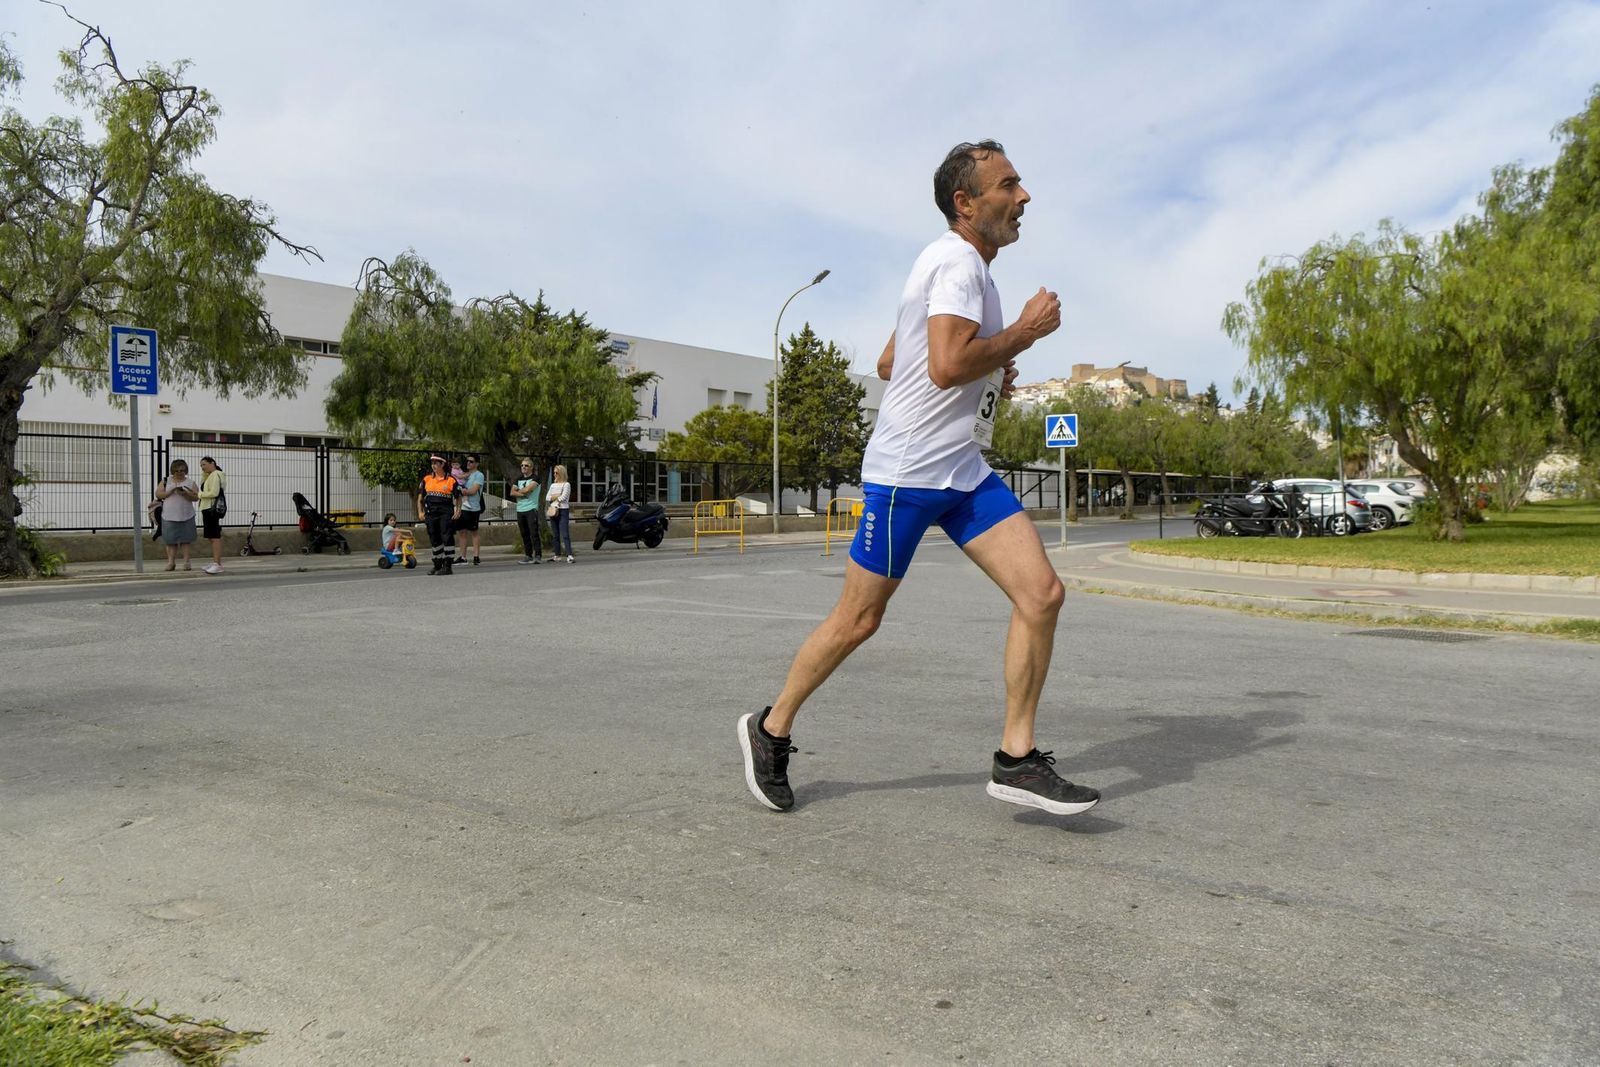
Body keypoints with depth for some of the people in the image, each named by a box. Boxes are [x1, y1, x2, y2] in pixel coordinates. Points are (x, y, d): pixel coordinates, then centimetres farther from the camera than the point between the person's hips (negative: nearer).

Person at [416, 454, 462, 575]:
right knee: (434, 540, 12)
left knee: (447, 538, -9)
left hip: (446, 512, -4)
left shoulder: (451, 480, 0)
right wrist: (420, 512, 3)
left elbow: (458, 497, 5)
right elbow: (420, 497, 13)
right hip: (431, 513, 4)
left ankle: (447, 566, -3)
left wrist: (458, 511, -9)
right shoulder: (426, 479, 10)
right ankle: (437, 565, 24)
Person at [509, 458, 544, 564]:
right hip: (520, 510, 6)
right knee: (524, 534, 6)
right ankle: (528, 556, 10)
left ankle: (538, 555, -11)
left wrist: (518, 491, 2)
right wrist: (523, 493, -9)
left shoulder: (535, 479, 0)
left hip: (531, 509, -6)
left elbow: (527, 489, -15)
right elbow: (512, 493, 6)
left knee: (534, 533, -10)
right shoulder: (518, 480, 18)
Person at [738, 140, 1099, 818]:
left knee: (1042, 594, -4)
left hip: (966, 474, 9)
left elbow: (888, 363, 24)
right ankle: (771, 730, 23)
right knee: (858, 620, 1)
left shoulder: (964, 267, 20)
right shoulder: (958, 260, -11)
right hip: (906, 472, -9)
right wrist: (1025, 331, -12)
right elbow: (948, 364, -27)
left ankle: (1016, 761, 3)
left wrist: (990, 375, 18)